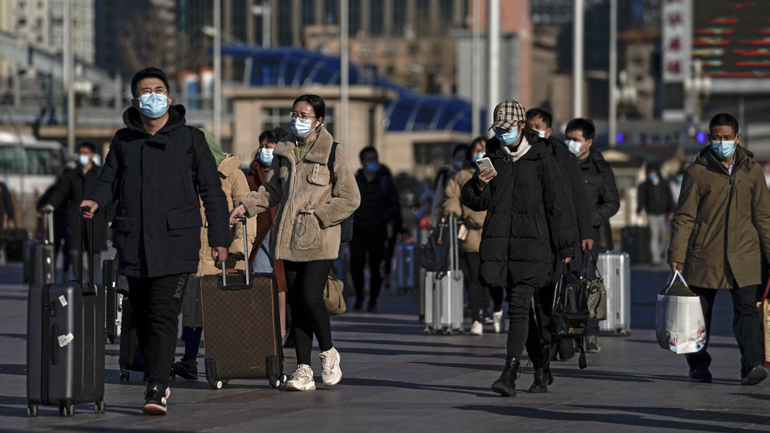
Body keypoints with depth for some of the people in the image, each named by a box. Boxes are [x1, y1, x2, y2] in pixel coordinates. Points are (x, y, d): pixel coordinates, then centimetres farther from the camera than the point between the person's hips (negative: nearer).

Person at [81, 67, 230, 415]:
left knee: (163, 316, -14)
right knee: (141, 316, 8)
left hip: (175, 242, -4)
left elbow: (211, 190, 7)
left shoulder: (190, 139, 6)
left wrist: (220, 238, 3)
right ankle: (158, 381, 21)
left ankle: (157, 390, -18)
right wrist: (96, 201, -10)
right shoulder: (124, 141, 11)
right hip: (133, 242, 4)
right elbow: (109, 180, 14)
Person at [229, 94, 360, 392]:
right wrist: (246, 206, 7)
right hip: (289, 239, 5)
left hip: (319, 239, -5)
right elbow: (271, 190, 22)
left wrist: (317, 217, -10)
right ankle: (303, 370, 6)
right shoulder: (284, 151, 12)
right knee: (296, 303, 2)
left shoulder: (332, 153, -4)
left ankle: (328, 353, 9)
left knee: (311, 298, -15)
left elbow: (350, 199, -4)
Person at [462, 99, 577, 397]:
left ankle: (510, 374, -21)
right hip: (499, 242, 5)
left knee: (519, 306, -15)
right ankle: (541, 373, 23)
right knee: (523, 310, 11)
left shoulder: (541, 158, -2)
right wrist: (479, 185, -10)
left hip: (532, 243, -5)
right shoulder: (493, 156, 12)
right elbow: (473, 202, 13)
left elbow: (557, 204, -1)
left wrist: (565, 248, -3)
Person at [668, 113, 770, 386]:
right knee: (699, 311, 7)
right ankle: (698, 365, 21)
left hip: (743, 253, 0)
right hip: (704, 255, 0)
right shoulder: (698, 172, 1)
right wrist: (676, 254, -5)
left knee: (747, 309, -11)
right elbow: (684, 217, 2)